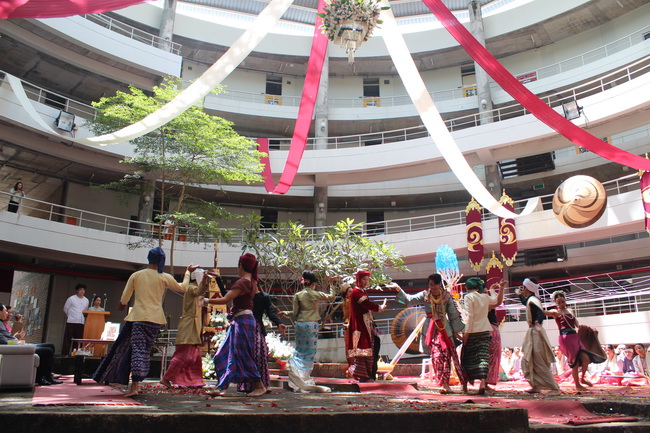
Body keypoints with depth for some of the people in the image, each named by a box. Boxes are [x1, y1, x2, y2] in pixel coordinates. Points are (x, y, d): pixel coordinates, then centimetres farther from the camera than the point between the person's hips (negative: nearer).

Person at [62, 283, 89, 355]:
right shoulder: (71, 299, -2)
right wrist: (70, 316, 13)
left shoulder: (86, 300, 11)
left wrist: (83, 317, 10)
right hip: (71, 322, -4)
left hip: (81, 322, 4)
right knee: (68, 338, -3)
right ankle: (65, 353, 1)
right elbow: (65, 309, 6)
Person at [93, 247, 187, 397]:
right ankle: (136, 384, 11)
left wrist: (122, 305, 30)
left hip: (137, 317, 0)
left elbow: (124, 299, 7)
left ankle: (134, 386, -8)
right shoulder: (165, 278, 0)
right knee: (145, 351, 7)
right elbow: (182, 289, 15)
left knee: (137, 349, -1)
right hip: (155, 319, 0)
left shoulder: (136, 275, 3)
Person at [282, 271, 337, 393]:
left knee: (299, 351, 11)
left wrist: (286, 313, 20)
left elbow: (295, 313, 2)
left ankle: (296, 380, 9)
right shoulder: (316, 294, -2)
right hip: (312, 324, -2)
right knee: (310, 352, 5)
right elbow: (332, 297, 9)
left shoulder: (298, 295, 1)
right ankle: (304, 380, 6)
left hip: (300, 323, 2)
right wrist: (331, 284, 19)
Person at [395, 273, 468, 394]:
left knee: (446, 355, -3)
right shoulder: (425, 295, 4)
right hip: (431, 329, 0)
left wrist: (456, 331, 8)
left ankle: (445, 384, 3)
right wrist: (399, 290, -15)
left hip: (445, 329, 0)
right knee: (436, 356, -6)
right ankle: (444, 384, 1)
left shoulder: (446, 296, 2)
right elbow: (410, 299, -2)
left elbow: (453, 314, 8)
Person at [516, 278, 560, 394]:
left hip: (535, 333, -10)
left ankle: (555, 388, -5)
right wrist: (519, 295, 50)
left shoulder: (532, 300, -17)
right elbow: (525, 302, 37)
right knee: (527, 361, 14)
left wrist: (537, 322, -48)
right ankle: (536, 386, 17)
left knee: (539, 363, -8)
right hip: (532, 332, 10)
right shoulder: (530, 299, 12)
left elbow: (541, 313, -32)